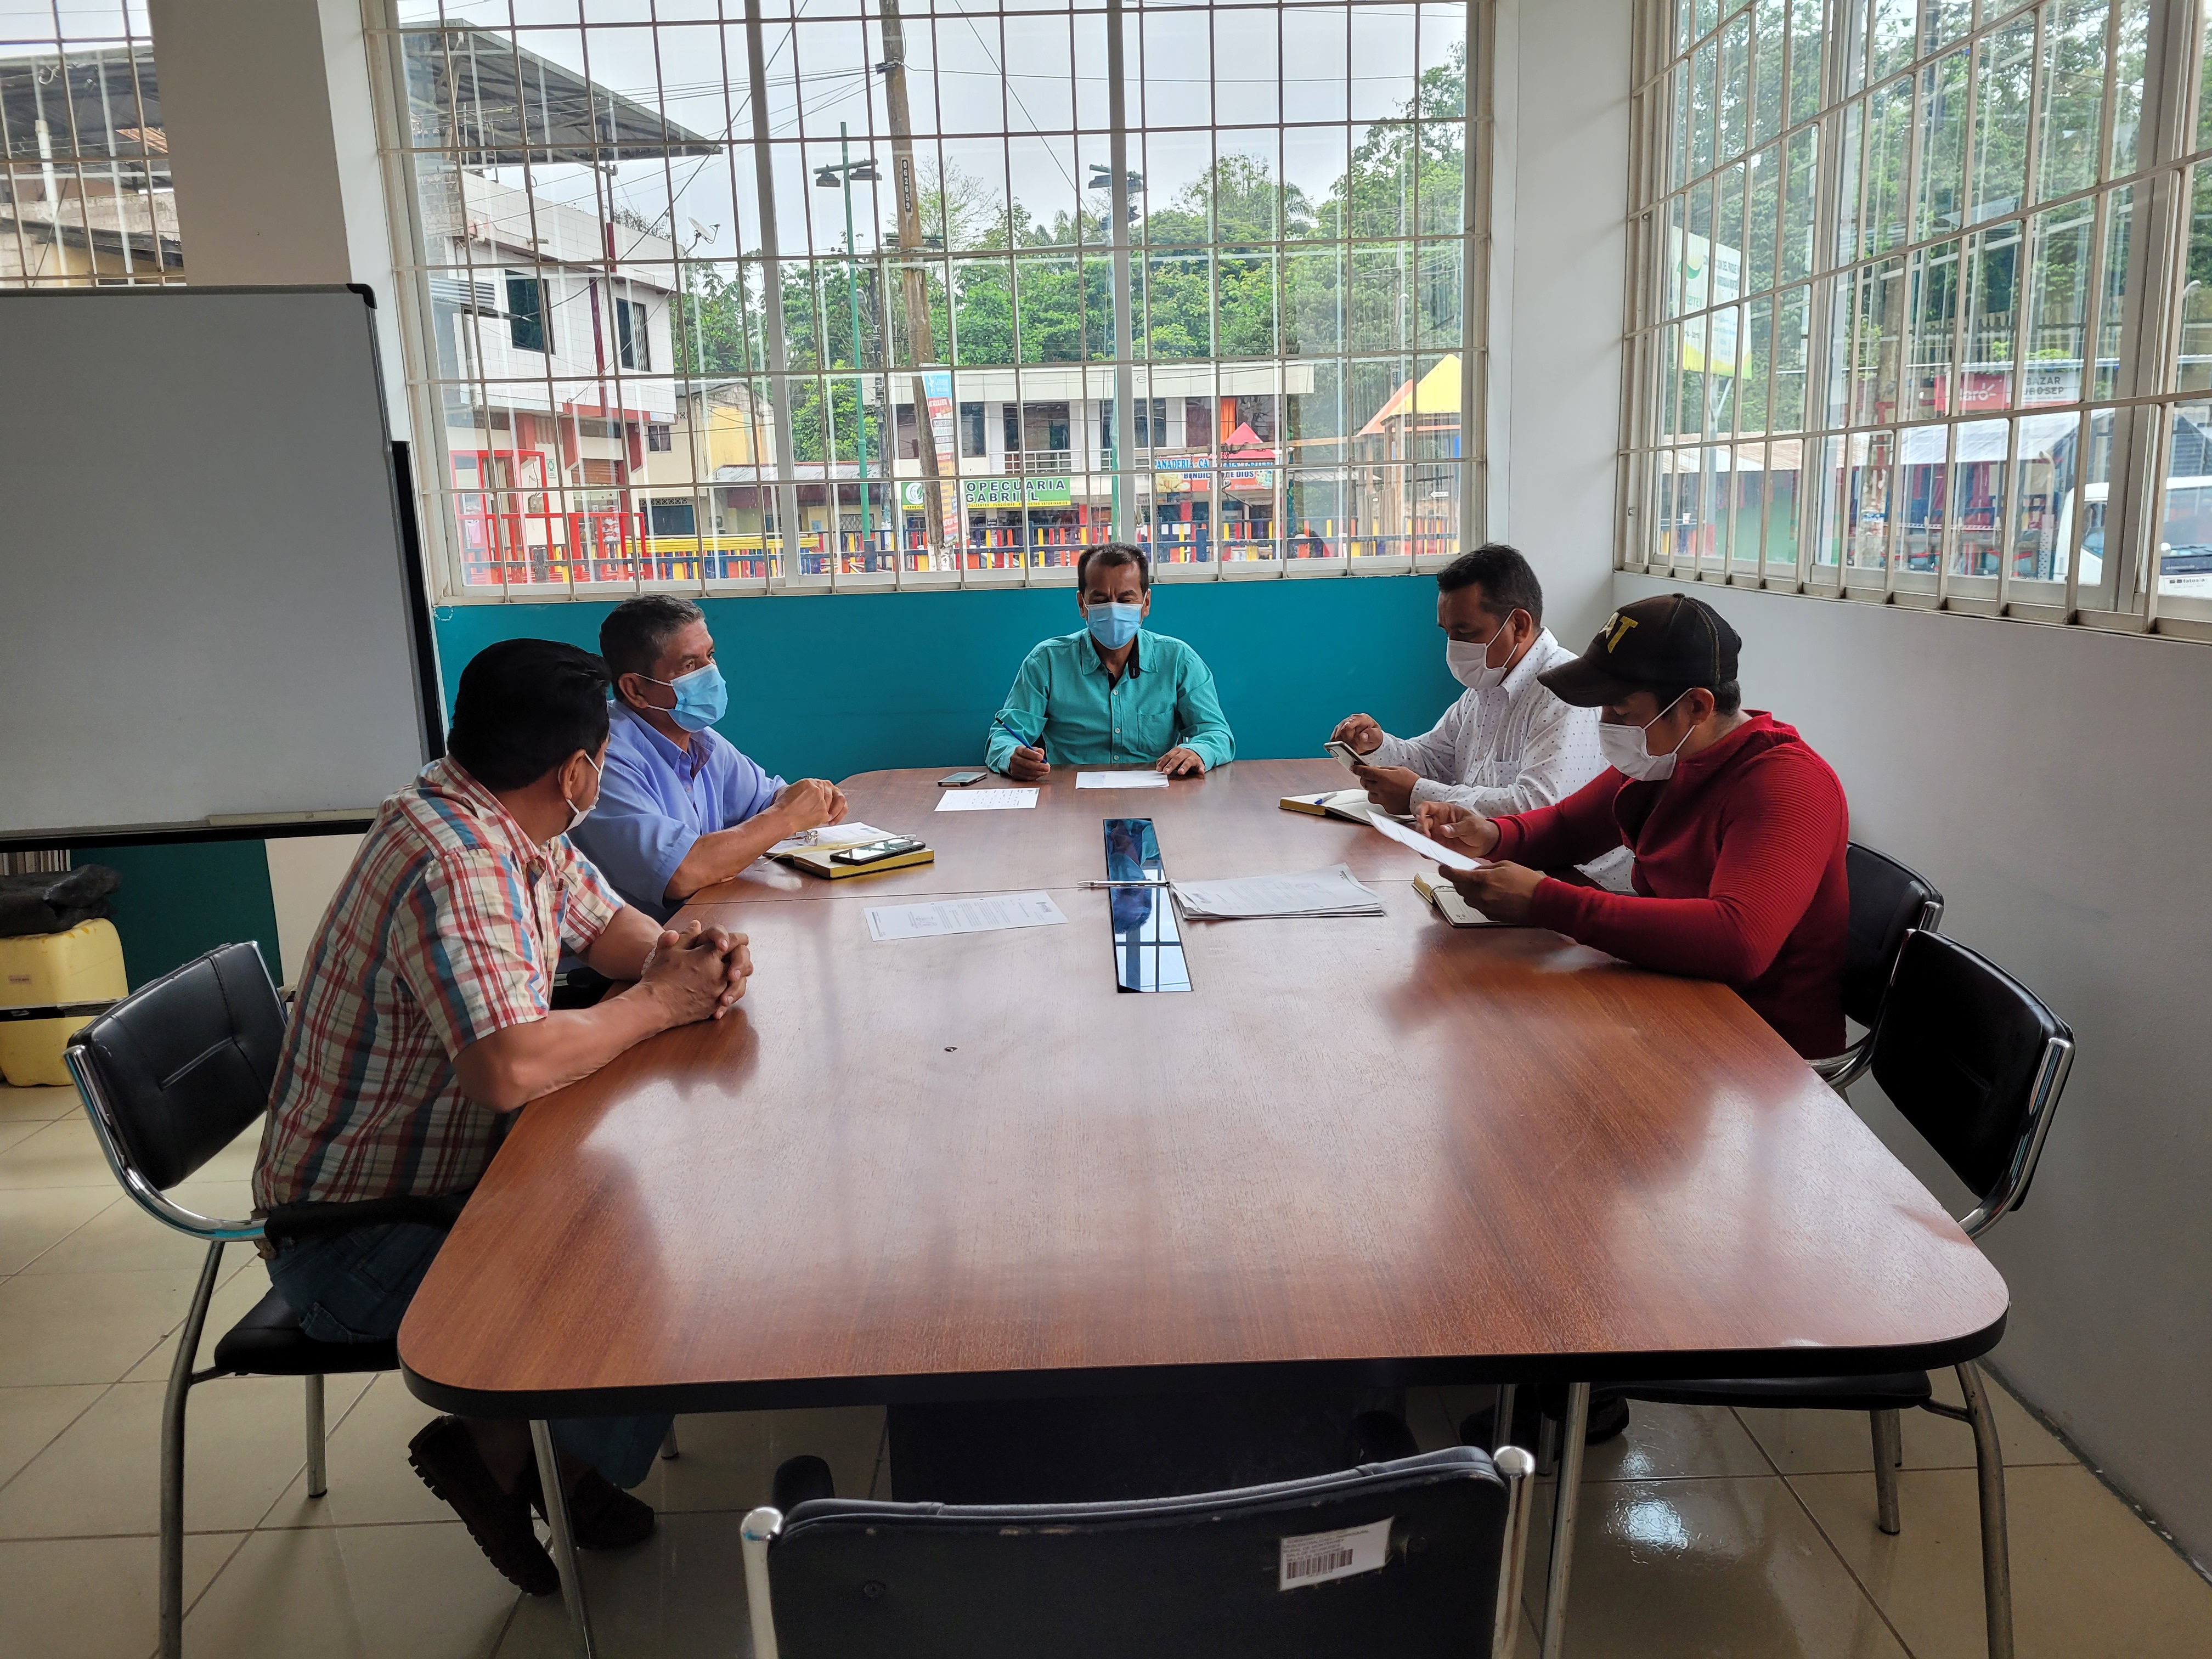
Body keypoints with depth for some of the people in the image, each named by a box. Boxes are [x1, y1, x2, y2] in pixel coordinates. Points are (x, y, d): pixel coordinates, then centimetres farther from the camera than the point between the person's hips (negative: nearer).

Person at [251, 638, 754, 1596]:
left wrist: (681, 955, -10)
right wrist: (658, 1002, -24)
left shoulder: (513, 827, 1)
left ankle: (508, 1443, 14)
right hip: (353, 1248, -9)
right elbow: (512, 1068, -41)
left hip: (446, 1173, 10)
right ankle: (505, 1451, 8)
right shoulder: (455, 865, -30)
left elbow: (606, 924, 14)